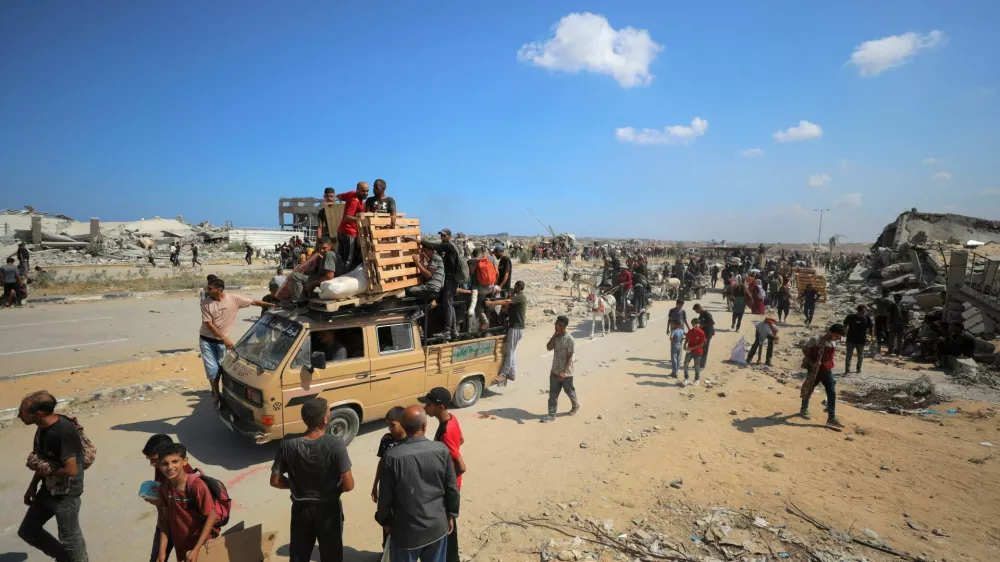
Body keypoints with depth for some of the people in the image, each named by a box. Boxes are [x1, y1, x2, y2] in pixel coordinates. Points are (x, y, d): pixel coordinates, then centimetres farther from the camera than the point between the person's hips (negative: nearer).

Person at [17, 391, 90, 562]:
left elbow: (71, 470, -27)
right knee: (27, 530, 22)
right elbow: (43, 461, 13)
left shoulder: (64, 432, -31)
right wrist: (33, 486, 13)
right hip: (47, 490, 9)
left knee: (70, 538, 8)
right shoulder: (43, 427, -1)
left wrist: (47, 471, -12)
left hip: (66, 495, -9)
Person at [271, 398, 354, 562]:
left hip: (300, 509, 3)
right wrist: (333, 489, -1)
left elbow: (276, 481, -7)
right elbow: (348, 485, -22)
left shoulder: (287, 444, -18)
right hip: (328, 509, -2)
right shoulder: (335, 444, -27)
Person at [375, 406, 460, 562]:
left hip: (406, 530, -2)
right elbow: (452, 489, -5)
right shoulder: (442, 450, -14)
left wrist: (384, 521, 8)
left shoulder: (392, 457, -21)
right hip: (437, 526, 2)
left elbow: (385, 497, -11)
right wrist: (451, 514, 12)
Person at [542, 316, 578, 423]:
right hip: (554, 371, 6)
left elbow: (569, 357, -19)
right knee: (553, 393, 5)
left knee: (569, 391, 15)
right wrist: (554, 335, -12)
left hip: (566, 373, -5)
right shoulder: (556, 337, 2)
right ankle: (551, 414, 11)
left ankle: (576, 406, 41)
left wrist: (564, 372, -23)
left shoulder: (570, 339, -19)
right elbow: (549, 348, -6)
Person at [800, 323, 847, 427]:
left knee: (832, 393, -3)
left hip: (827, 371, 5)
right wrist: (812, 362, -17)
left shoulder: (834, 342, 2)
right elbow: (804, 350, -13)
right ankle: (804, 410, 32)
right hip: (815, 370, -5)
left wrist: (833, 362, 7)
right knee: (808, 390, 11)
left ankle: (832, 418, 0)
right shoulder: (816, 340, -18)